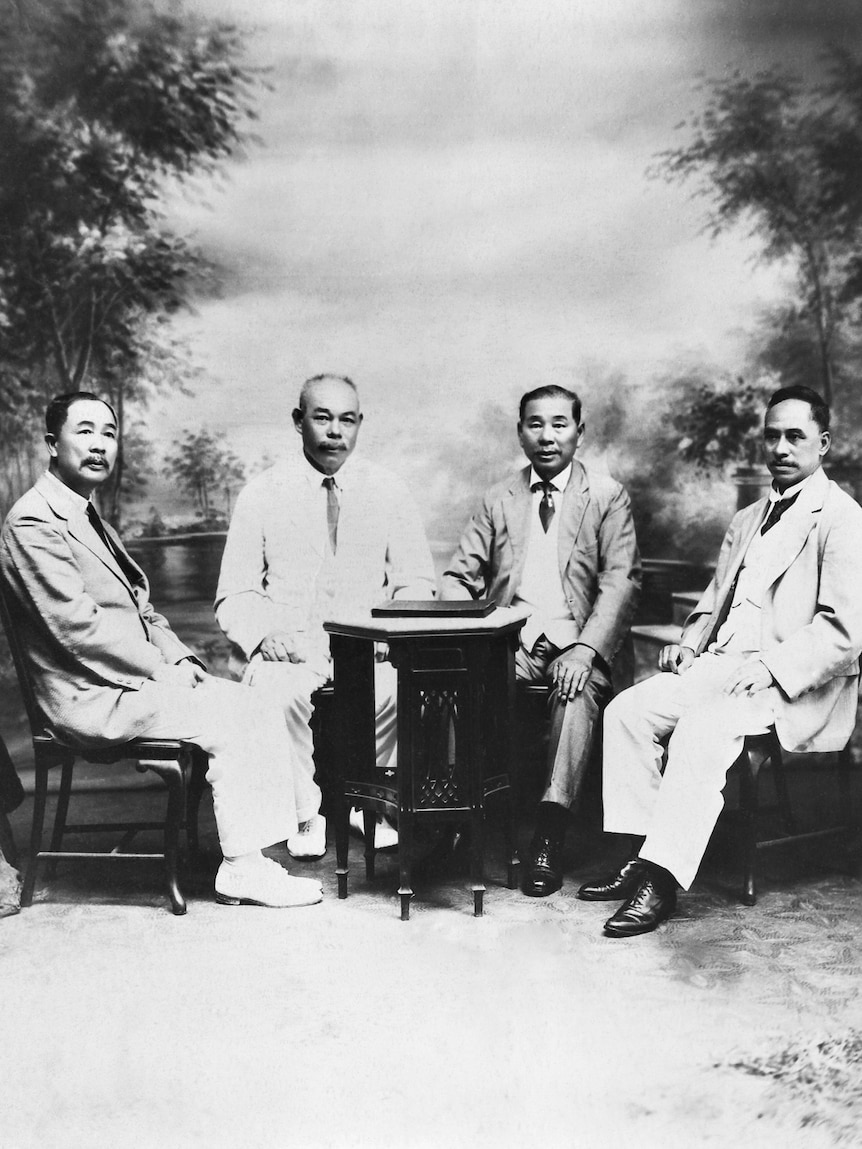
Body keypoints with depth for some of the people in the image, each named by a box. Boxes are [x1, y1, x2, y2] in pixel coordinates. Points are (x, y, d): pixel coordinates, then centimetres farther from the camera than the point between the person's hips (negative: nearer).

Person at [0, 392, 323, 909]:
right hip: (94, 697, -9)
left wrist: (182, 661, 2)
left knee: (255, 708, -6)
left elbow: (141, 610, 19)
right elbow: (77, 627, -19)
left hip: (136, 679, 9)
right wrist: (162, 673, -15)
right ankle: (242, 871, -6)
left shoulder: (89, 518, 19)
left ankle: (251, 857, -4)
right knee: (234, 719, -17)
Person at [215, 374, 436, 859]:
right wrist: (264, 634, -16)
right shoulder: (262, 494, 8)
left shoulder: (390, 492, 11)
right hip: (288, 647, 0)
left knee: (405, 685, -31)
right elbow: (235, 595, 6)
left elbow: (417, 584, 8)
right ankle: (307, 811, -9)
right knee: (280, 691, -34)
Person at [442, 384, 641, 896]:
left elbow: (621, 582, -4)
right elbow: (461, 577, 13)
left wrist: (585, 649, -20)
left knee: (578, 689, -34)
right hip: (508, 641, 3)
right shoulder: (498, 500, 17)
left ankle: (550, 837, -31)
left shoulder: (608, 497, 7)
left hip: (573, 641, -2)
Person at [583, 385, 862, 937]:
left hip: (795, 685, -7)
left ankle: (663, 882, -24)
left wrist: (767, 666, -24)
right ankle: (642, 858, -7)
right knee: (627, 710, -12)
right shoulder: (748, 519, 21)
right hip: (721, 665, 8)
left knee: (700, 729, -32)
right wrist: (691, 641, 5)